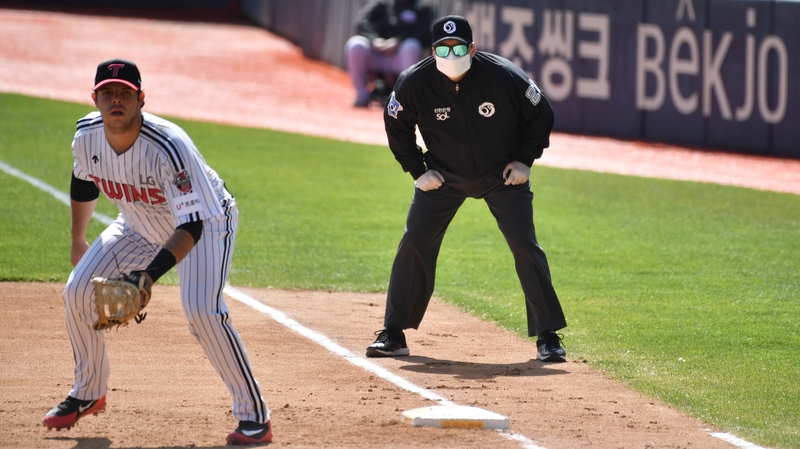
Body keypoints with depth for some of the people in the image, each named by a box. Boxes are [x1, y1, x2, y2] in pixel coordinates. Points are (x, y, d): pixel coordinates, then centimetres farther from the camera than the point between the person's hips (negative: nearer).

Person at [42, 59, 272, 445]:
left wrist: (148, 276, -51)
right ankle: (88, 395, 19)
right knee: (78, 291, -3)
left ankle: (254, 416, -15)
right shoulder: (87, 136, -19)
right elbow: (83, 181, 6)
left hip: (206, 223, -6)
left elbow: (192, 225, -40)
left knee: (201, 311, -27)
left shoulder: (169, 147, -38)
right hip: (140, 227, 6)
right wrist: (77, 239, 18)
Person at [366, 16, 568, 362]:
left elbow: (540, 116, -6)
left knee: (526, 247, -9)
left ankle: (548, 337, 0)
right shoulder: (415, 83, -21)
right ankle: (393, 335, 3)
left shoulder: (504, 77, -24)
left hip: (502, 175, -1)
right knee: (414, 245, -7)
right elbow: (396, 126, 0)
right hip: (443, 176, 1)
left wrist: (525, 161, -7)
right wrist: (417, 170, -4)